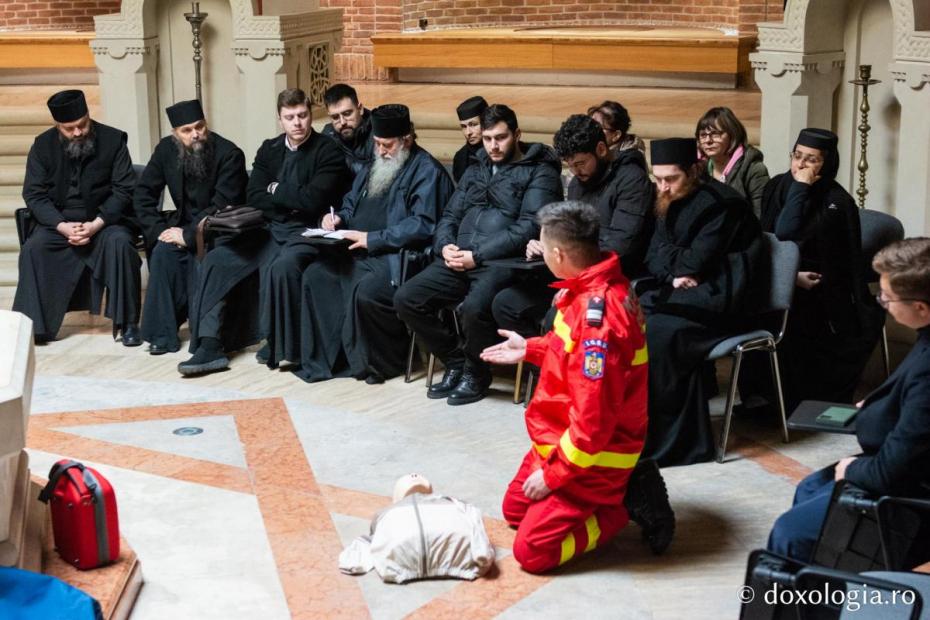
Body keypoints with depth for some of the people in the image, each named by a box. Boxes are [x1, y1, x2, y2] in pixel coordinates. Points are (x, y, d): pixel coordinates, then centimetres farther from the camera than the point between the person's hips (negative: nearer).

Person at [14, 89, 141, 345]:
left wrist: (96, 225, -22)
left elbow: (123, 190, -8)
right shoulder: (43, 145, 1)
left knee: (120, 243, -33)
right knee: (32, 248, -26)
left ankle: (127, 323, -23)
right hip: (59, 220, 2)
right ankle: (33, 325, -15)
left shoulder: (113, 140, -5)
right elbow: (33, 194, -3)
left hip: (105, 218, -2)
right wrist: (62, 226, -20)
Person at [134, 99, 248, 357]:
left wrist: (189, 235, -27)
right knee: (163, 251, -26)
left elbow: (222, 206, -22)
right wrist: (159, 229, -12)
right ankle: (163, 334, -21)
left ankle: (208, 337, -24)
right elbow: (143, 195, 3)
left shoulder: (229, 154, -17)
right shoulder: (166, 150, -1)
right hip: (186, 222, 4)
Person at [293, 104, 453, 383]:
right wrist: (339, 218, 7)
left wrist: (372, 239, -19)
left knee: (364, 291, -32)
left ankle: (385, 363, -10)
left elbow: (422, 225, -18)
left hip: (395, 257, -8)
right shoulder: (374, 167, 21)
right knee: (315, 275, -11)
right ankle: (323, 358, -7)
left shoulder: (427, 171, -7)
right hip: (357, 252, 9)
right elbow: (351, 204, 32)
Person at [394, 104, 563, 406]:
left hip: (502, 262, -7)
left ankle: (475, 372, -5)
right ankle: (455, 361, 6)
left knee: (474, 307, -36)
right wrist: (445, 246, -2)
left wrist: (478, 256, -17)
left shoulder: (540, 173, 2)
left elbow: (529, 226, -10)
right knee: (406, 299, -13)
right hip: (459, 260, 7)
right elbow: (449, 216, 22)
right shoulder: (475, 171, 24)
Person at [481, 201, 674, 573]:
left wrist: (552, 474, -20)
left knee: (532, 552, -7)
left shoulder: (597, 313, -32)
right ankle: (616, 492, 17)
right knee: (515, 510, 22)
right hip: (563, 438, 10)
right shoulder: (597, 287, -2)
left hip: (592, 454, -10)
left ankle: (626, 506, 2)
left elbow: (593, 420, -30)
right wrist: (529, 350, 17)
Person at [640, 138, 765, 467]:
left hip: (717, 301, -8)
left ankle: (673, 439, -20)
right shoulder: (671, 203, 14)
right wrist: (675, 274, -14)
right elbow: (654, 256, 6)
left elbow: (695, 261, -17)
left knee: (657, 332, -28)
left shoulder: (720, 204, -12)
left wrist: (668, 256, 1)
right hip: (681, 294, 8)